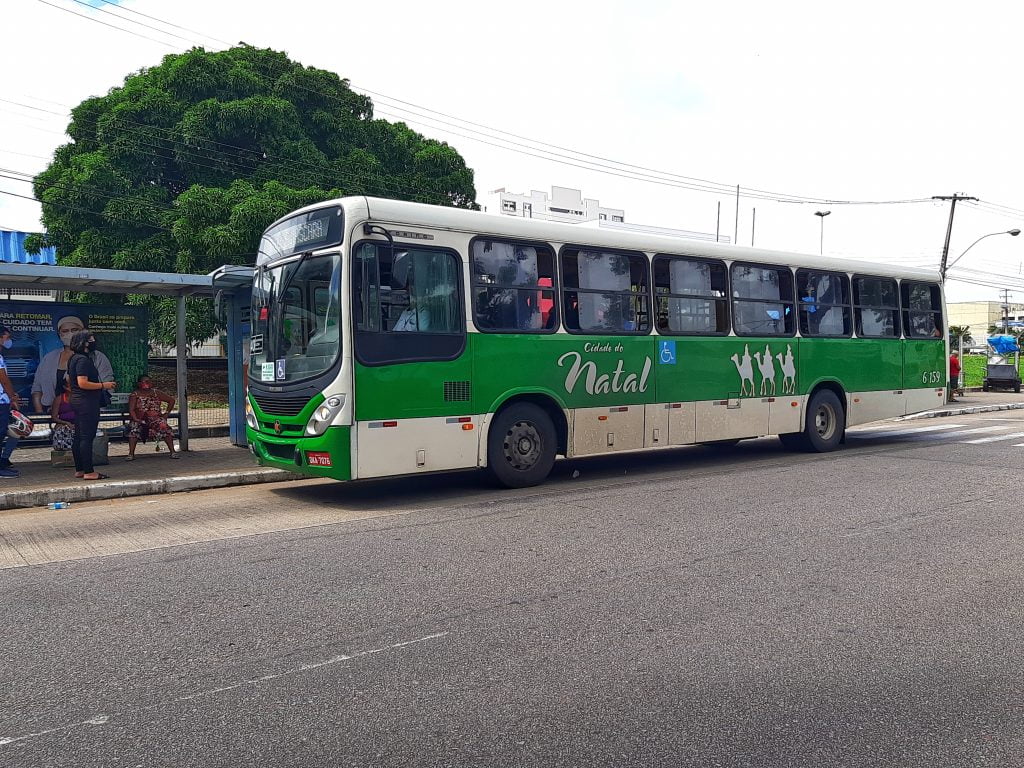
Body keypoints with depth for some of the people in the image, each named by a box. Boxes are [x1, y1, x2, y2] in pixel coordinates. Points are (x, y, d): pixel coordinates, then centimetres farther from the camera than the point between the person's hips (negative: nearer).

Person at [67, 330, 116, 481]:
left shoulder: (73, 359, 15)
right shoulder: (83, 360, -17)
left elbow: (69, 379, 24)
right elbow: (83, 383, -24)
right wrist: (103, 385, -16)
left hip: (77, 400, 11)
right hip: (87, 402, -11)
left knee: (79, 437, 13)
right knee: (87, 437, -8)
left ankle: (79, 470, 19)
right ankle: (89, 472, -6)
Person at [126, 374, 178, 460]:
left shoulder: (156, 393, 12)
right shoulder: (135, 395, 7)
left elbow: (171, 400, 17)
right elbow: (131, 410, -3)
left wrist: (167, 413, 8)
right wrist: (135, 419, -21)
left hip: (156, 418, 0)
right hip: (140, 420, 0)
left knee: (164, 426, -31)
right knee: (134, 427, -33)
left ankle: (172, 451, -29)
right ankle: (131, 454, -31)